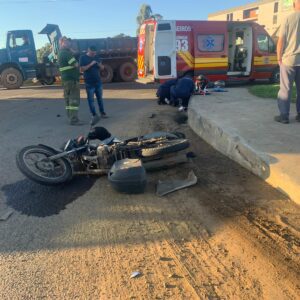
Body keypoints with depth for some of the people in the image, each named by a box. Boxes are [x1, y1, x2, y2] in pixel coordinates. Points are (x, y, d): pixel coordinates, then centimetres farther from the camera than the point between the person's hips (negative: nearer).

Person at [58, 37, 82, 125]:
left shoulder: (61, 53, 18)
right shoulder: (66, 53, -14)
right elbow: (75, 64, -16)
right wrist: (77, 64, 4)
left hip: (65, 79, 10)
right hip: (72, 79, -10)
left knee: (68, 99, 13)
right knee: (74, 99, -9)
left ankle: (70, 118, 20)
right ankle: (74, 120, -10)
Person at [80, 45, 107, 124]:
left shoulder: (96, 57, 10)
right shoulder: (83, 58, -5)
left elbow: (102, 68, 11)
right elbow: (82, 69, -14)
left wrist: (99, 64, -11)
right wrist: (91, 64, -21)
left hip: (98, 82, 5)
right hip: (89, 83, -5)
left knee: (100, 98, 11)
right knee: (91, 99, -2)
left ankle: (102, 113, 21)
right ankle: (94, 115, 2)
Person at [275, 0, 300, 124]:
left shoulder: (289, 18, -5)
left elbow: (281, 41, -6)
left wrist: (279, 58, 4)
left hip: (289, 59, -2)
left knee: (285, 88, 3)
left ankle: (284, 115, 4)